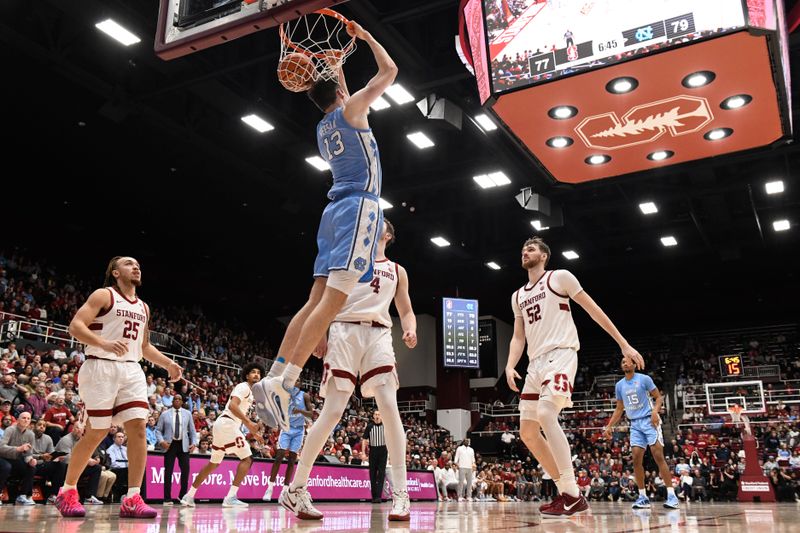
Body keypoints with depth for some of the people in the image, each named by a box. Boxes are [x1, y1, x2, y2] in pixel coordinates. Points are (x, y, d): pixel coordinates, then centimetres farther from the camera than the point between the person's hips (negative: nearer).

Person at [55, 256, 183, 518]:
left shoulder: (143, 307, 19)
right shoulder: (104, 295, -2)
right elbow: (75, 326, -13)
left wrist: (168, 363, 13)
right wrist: (105, 343, -29)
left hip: (132, 370, 6)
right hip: (102, 368, -6)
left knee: (138, 428, -8)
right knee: (96, 434, -1)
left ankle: (132, 499, -6)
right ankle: (66, 492, 19)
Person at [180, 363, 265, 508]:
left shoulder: (250, 392, 23)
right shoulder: (243, 387, -6)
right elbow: (232, 405, -23)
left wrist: (254, 433, 29)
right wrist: (248, 422, -29)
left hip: (221, 425, 10)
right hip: (227, 424, -10)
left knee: (213, 463, 18)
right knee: (247, 458, -9)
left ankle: (189, 496, 23)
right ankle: (231, 497, -15)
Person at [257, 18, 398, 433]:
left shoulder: (324, 126, 21)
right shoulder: (350, 109, 1)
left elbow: (339, 97, 44)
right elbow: (389, 70, 6)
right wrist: (365, 37, 18)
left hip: (335, 210, 8)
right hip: (358, 207, -8)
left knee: (318, 299, 6)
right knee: (332, 300, -16)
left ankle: (274, 376, 0)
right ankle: (283, 383, -24)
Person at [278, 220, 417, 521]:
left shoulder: (397, 270, 21)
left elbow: (406, 310, 18)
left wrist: (410, 330, -6)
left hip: (379, 335, 2)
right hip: (345, 331, -2)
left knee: (389, 407, -13)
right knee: (333, 412, -9)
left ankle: (400, 494, -8)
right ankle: (295, 489, 2)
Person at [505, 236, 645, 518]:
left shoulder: (559, 277, 3)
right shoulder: (518, 296, 21)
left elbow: (593, 310, 2)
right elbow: (518, 338, 20)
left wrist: (624, 345, -1)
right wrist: (510, 366, 1)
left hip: (560, 355, -8)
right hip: (536, 362, 8)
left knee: (545, 415, -28)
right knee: (527, 432, 3)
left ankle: (572, 495, -22)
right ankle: (568, 492, 12)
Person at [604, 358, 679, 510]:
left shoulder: (644, 378, -3)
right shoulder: (619, 385, 11)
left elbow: (659, 397, -3)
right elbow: (619, 409, 18)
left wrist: (655, 411, -22)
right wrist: (609, 426, 11)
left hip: (649, 420, -5)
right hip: (635, 424, 5)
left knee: (658, 456, -12)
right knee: (636, 459, -2)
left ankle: (671, 495, -11)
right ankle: (643, 497, 4)